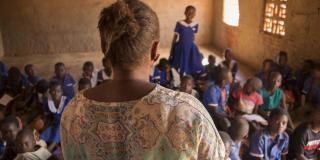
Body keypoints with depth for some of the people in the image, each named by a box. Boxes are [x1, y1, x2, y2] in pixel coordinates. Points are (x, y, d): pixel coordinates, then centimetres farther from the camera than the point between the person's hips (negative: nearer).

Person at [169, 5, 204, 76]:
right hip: (180, 48, -3)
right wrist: (171, 51, -4)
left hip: (191, 49, 3)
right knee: (178, 69, 3)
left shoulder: (195, 25, -1)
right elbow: (175, 38, -5)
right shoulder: (179, 24, -10)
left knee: (191, 68, 6)